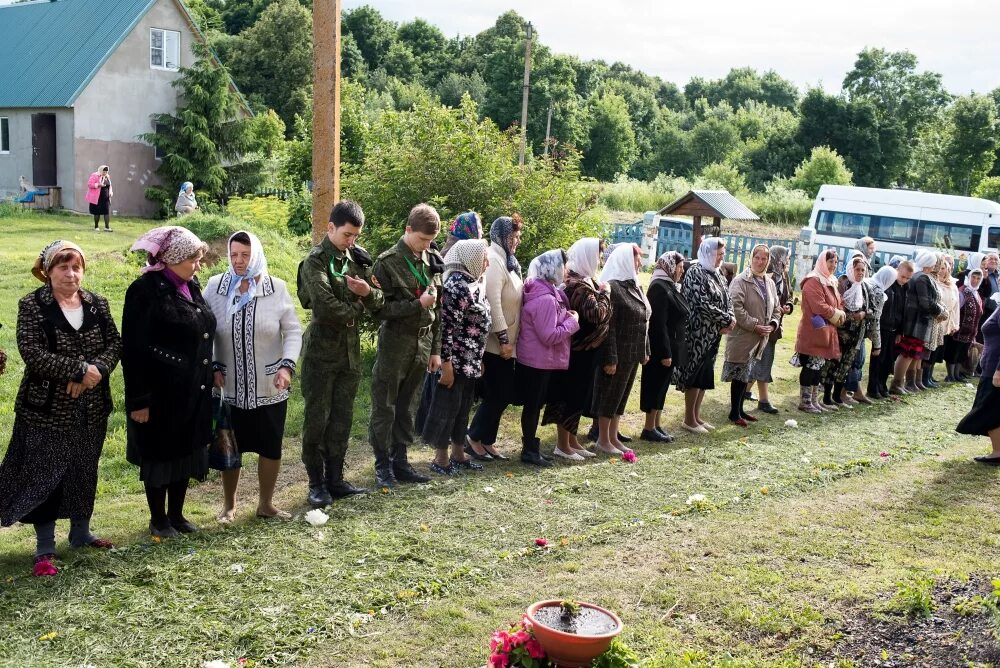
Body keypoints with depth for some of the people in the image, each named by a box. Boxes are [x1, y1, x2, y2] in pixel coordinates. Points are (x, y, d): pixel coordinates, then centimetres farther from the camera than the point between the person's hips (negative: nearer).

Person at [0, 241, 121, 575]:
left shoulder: (97, 303, 5)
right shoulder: (32, 305, -8)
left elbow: (115, 343, 0)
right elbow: (32, 352, -17)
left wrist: (96, 369, -19)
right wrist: (79, 369, -22)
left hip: (91, 409, 4)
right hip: (47, 409, -4)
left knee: (85, 472, 15)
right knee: (43, 475, 0)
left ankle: (80, 532, 32)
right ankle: (45, 549, 9)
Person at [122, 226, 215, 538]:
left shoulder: (191, 286, 8)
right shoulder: (146, 290, -15)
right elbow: (133, 349, -16)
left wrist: (210, 375, 15)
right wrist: (139, 399, -17)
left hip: (193, 391, 7)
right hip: (161, 392, -7)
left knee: (186, 451, 16)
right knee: (160, 454, 8)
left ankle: (176, 514, 32)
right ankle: (158, 519, 24)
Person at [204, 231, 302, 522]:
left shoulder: (277, 288, -3)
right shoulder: (215, 286, -2)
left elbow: (293, 331, -1)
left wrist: (287, 365, -14)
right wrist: (213, 367, -8)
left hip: (269, 387, 0)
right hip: (229, 387, 0)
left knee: (271, 446, 8)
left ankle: (266, 503, 27)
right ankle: (229, 504, 29)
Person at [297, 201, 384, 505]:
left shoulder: (359, 257, 8)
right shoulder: (315, 261, -10)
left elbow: (378, 302, 9)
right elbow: (325, 304, -23)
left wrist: (369, 292, -14)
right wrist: (355, 312, -7)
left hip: (351, 349, 6)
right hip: (322, 349, -5)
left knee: (342, 418, 11)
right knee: (317, 418, 2)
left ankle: (335, 479, 21)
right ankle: (316, 483, 13)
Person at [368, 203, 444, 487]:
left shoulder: (432, 261, 6)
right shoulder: (388, 262, -10)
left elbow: (438, 309, 11)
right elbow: (380, 309, -12)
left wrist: (436, 349, 10)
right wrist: (418, 303, -19)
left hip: (423, 344, 5)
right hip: (394, 344, -5)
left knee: (408, 406, 13)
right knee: (384, 407, 4)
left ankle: (400, 460, 23)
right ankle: (383, 464, 15)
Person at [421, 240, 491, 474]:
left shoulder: (473, 283, 11)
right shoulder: (457, 285, -18)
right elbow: (446, 326, -21)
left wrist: (479, 359, 20)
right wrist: (446, 363, -22)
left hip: (470, 361, 9)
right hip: (455, 361, -9)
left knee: (463, 407, 16)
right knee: (447, 406, 1)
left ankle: (458, 453, 27)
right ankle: (440, 458, 12)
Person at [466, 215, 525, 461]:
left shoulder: (506, 260, 14)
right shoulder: (493, 260, -16)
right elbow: (493, 302, -22)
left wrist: (510, 339, 15)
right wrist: (504, 338, -21)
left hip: (506, 342, 9)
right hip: (495, 342, -9)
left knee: (504, 393, 11)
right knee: (496, 394, -3)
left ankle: (487, 440, 20)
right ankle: (474, 439, 10)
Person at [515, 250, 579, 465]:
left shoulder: (545, 292, 10)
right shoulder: (545, 299, -23)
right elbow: (550, 336, -25)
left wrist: (566, 317, 5)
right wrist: (572, 321, -15)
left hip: (539, 360, 10)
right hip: (538, 362, -10)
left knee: (534, 404, 17)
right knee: (533, 405, 1)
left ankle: (531, 446, 26)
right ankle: (529, 450, 10)